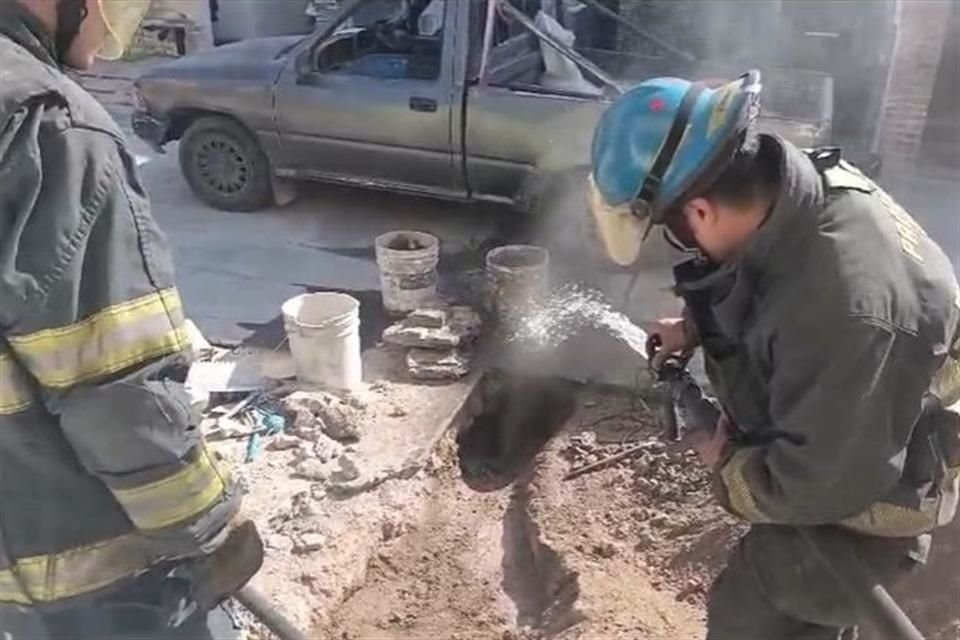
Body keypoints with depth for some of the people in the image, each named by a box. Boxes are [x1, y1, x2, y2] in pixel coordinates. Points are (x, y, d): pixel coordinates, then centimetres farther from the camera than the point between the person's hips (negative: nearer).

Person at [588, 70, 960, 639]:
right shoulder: (801, 186, -15)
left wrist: (728, 463, -16)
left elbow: (822, 481, -32)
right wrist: (698, 327, -2)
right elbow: (750, 287, 9)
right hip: (827, 453, 8)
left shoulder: (847, 304, -43)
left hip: (861, 494, -8)